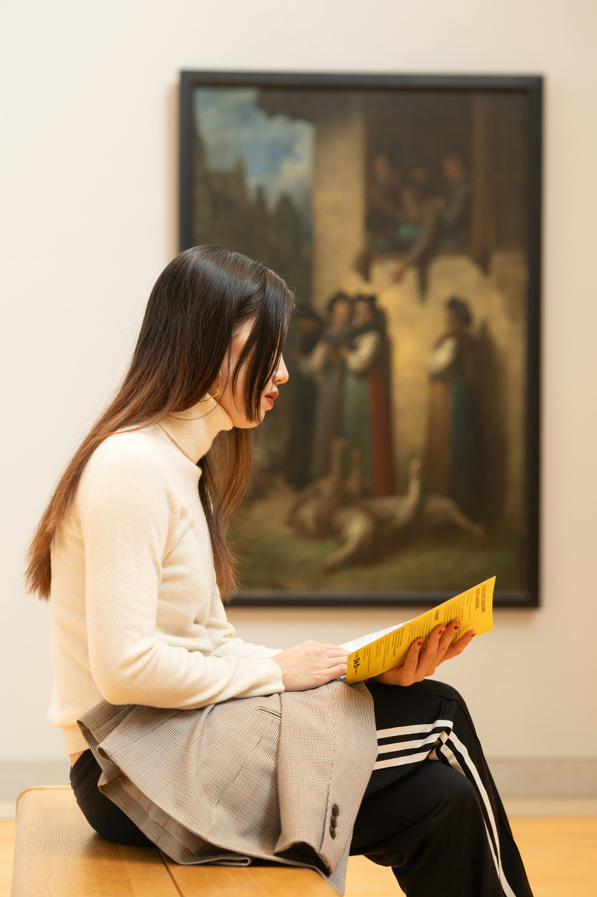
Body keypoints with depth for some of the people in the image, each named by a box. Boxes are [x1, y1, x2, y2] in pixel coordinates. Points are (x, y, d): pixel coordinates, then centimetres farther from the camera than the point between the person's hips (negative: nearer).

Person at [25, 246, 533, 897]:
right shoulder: (132, 465, -15)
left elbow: (210, 647, 11)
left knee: (443, 798, -4)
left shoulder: (182, 465, 16)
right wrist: (276, 672, -13)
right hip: (138, 766, -9)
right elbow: (125, 666, -23)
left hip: (182, 737, 9)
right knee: (439, 716, -8)